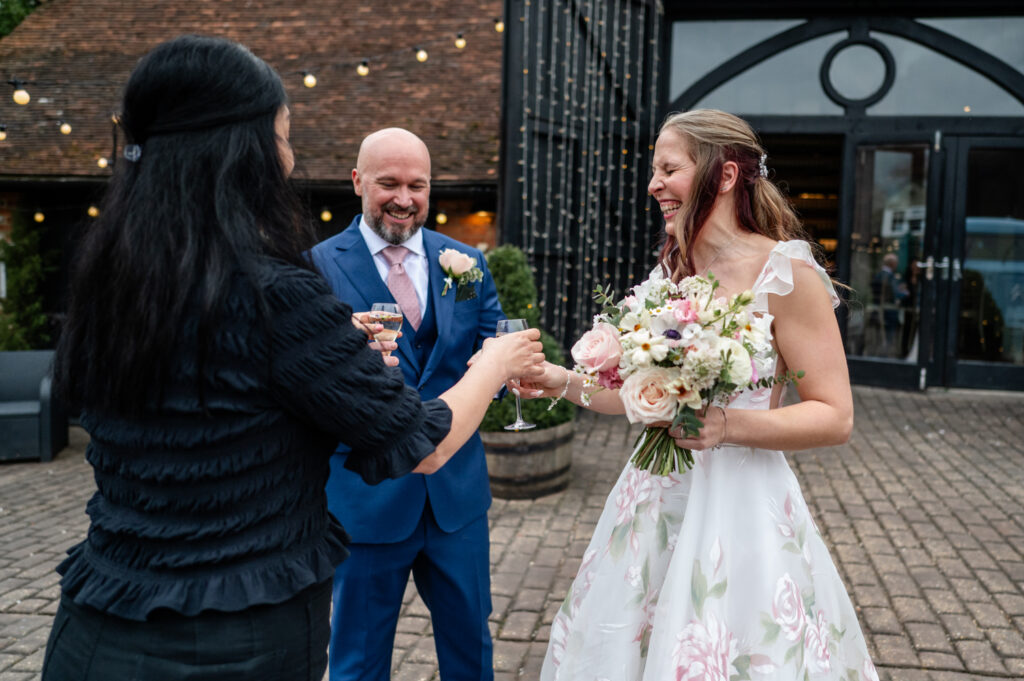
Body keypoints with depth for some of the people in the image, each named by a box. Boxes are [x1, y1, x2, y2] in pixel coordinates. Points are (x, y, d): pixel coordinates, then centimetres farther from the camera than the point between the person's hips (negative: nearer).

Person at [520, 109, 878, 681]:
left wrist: (728, 425, -24)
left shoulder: (785, 272, -12)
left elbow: (835, 417, -13)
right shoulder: (672, 272, 8)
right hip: (658, 499, 7)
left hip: (739, 505, -6)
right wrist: (566, 381, 3)